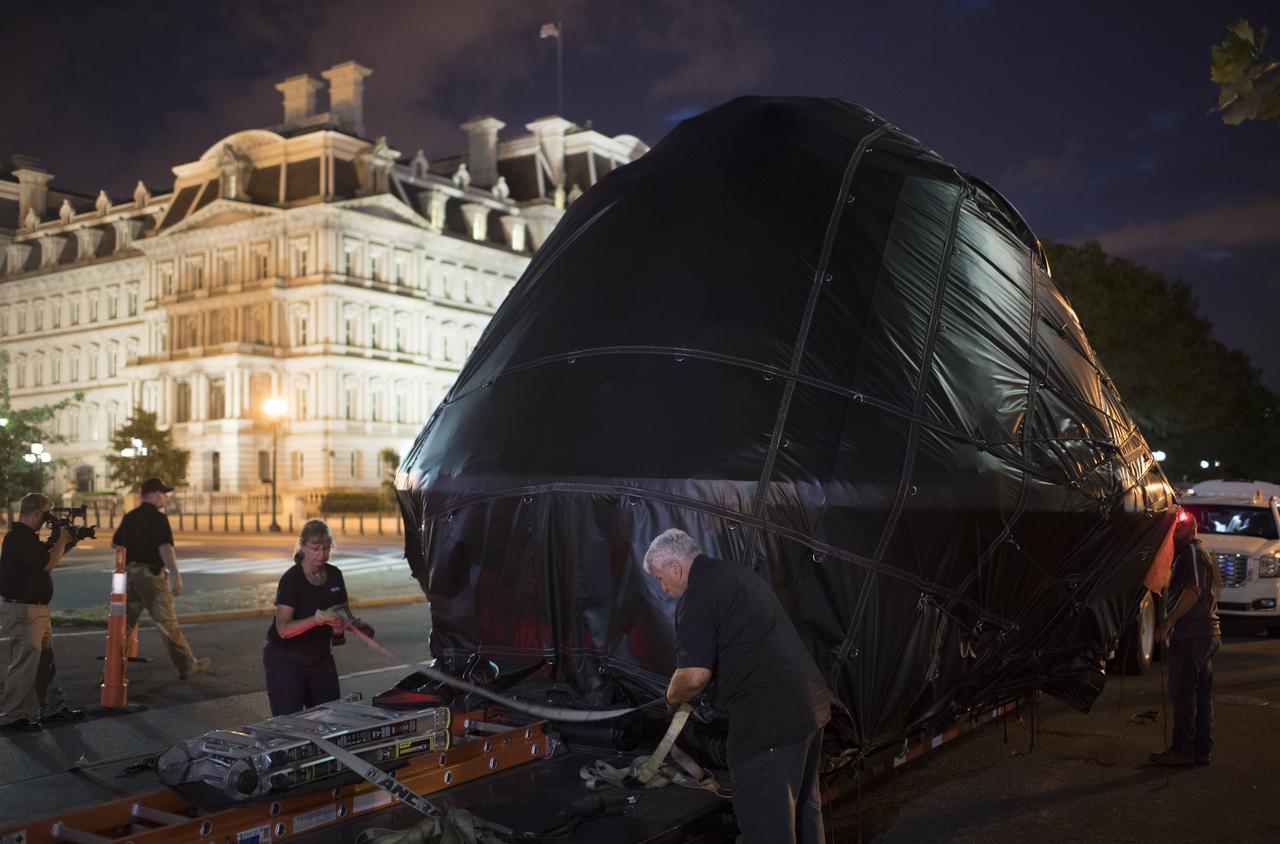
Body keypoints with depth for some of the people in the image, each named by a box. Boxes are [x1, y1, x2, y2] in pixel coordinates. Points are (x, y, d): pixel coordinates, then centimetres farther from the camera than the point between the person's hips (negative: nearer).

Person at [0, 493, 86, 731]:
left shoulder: (27, 536, 14)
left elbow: (46, 557, 22)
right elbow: (48, 564, -22)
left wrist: (63, 542, 9)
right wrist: (62, 541, -8)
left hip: (36, 609, 11)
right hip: (22, 610, -10)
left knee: (45, 660, 16)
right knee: (24, 663, -6)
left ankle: (53, 707, 25)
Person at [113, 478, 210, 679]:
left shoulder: (129, 517, 11)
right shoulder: (158, 518, -12)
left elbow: (115, 544, 17)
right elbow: (165, 548, -23)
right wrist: (176, 577, -27)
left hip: (129, 574, 7)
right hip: (151, 574, -7)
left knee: (125, 624, 12)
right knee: (168, 624, 0)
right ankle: (188, 666, 9)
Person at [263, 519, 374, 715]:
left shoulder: (334, 575, 0)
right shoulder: (291, 579, -17)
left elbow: (343, 615, 12)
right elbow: (283, 629, -25)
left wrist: (352, 622, -10)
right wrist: (318, 619, -38)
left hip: (321, 658, 5)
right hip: (286, 661, -5)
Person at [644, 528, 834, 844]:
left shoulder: (697, 596, -11)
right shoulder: (738, 574, 19)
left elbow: (695, 675, -19)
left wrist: (673, 697, 2)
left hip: (769, 718, -10)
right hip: (810, 704, 10)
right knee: (803, 808, 23)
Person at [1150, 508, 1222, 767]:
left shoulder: (1192, 552, -11)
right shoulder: (1193, 554, 22)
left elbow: (1194, 590, -22)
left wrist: (1170, 620, -27)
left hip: (1192, 635, -11)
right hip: (1206, 632, 11)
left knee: (1182, 691, -7)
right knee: (1201, 693, 11)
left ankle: (1183, 749, -5)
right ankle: (1201, 750, 15)